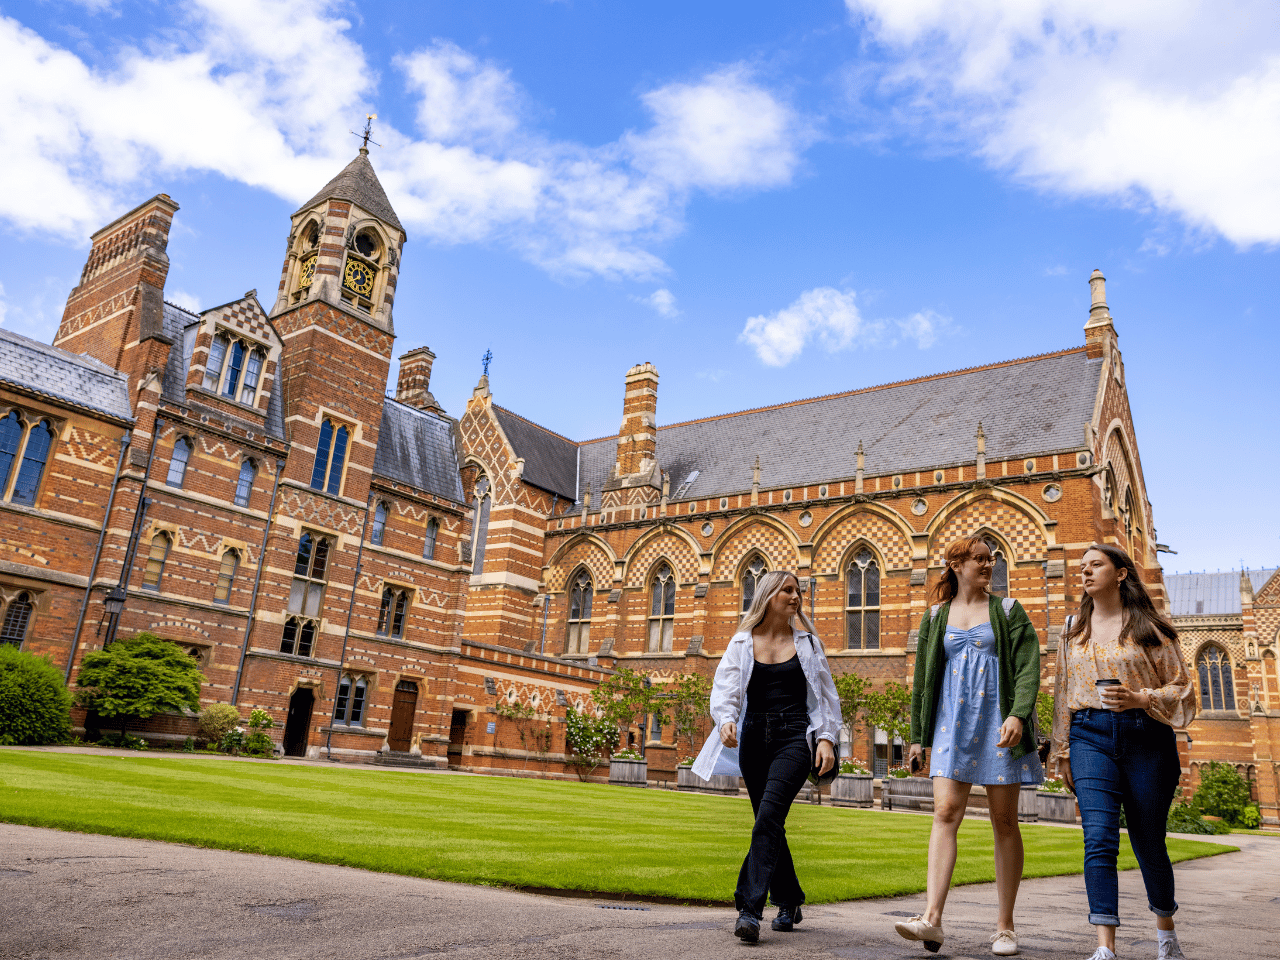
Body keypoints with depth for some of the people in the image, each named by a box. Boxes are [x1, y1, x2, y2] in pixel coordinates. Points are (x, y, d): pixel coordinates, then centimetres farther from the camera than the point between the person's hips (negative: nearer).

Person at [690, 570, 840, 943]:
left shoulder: (807, 642, 8)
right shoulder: (742, 643, 7)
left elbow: (827, 696, 11)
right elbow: (725, 688, -4)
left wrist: (826, 738, -2)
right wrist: (726, 720, -24)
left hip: (794, 736, -2)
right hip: (754, 738, 2)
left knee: (768, 817, -19)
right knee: (770, 824, 10)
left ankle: (750, 909, -19)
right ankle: (789, 903, 29)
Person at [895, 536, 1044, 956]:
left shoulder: (1007, 611, 7)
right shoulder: (936, 616, 11)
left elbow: (1028, 666, -4)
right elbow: (923, 680, 13)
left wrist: (1018, 715, -20)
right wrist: (917, 736, 10)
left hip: (998, 724, -1)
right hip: (953, 723, 1)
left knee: (1004, 822, 4)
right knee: (945, 813, -11)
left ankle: (1005, 926, 12)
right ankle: (932, 917, -16)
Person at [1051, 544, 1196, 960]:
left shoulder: (1149, 626, 3)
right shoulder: (1074, 629, 13)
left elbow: (1183, 688, 3)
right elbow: (1063, 695, 16)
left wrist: (1141, 698, -16)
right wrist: (1063, 750, 14)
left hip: (1145, 735, -2)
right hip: (1091, 735, 2)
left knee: (1148, 841, 9)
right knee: (1099, 838, -12)